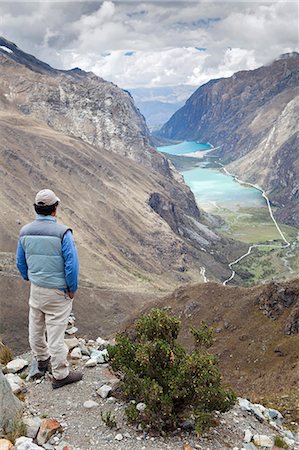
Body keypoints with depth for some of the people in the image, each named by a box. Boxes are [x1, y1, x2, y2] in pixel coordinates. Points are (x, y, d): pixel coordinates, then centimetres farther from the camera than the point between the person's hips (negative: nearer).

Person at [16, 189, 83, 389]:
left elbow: (20, 262, 7)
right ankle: (60, 375, 18)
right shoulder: (62, 232, -22)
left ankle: (42, 359, 45)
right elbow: (72, 264, -21)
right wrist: (72, 289, -6)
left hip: (35, 289, 6)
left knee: (36, 327, 22)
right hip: (58, 292, -5)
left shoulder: (25, 232, -5)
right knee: (56, 331, 4)